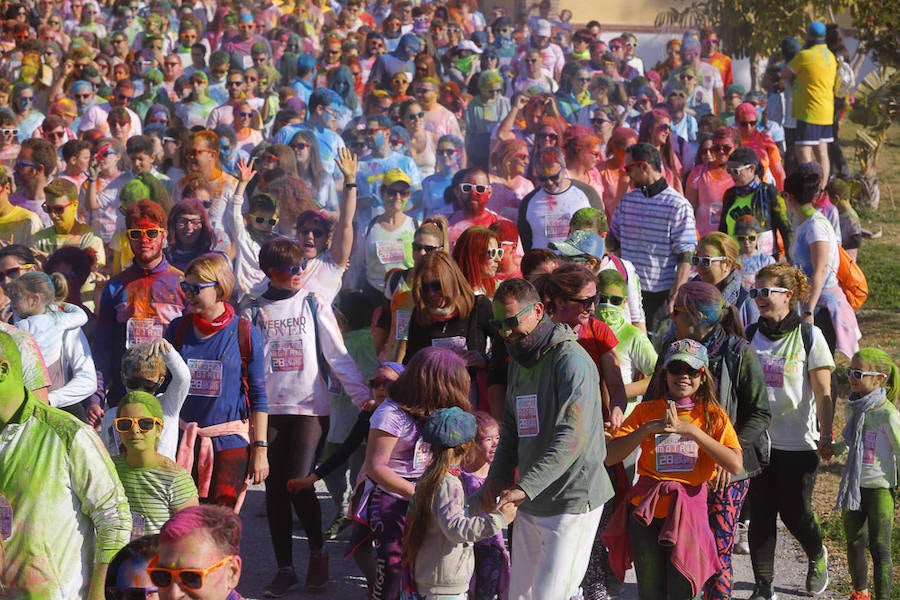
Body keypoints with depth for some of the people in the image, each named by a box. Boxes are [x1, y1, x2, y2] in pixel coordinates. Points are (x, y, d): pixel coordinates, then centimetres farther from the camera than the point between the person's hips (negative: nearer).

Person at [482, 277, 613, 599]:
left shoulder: (571, 360, -14)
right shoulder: (518, 362, 15)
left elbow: (572, 436, -24)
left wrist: (525, 487, -28)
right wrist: (497, 476, 4)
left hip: (573, 501, -9)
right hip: (530, 505, 9)